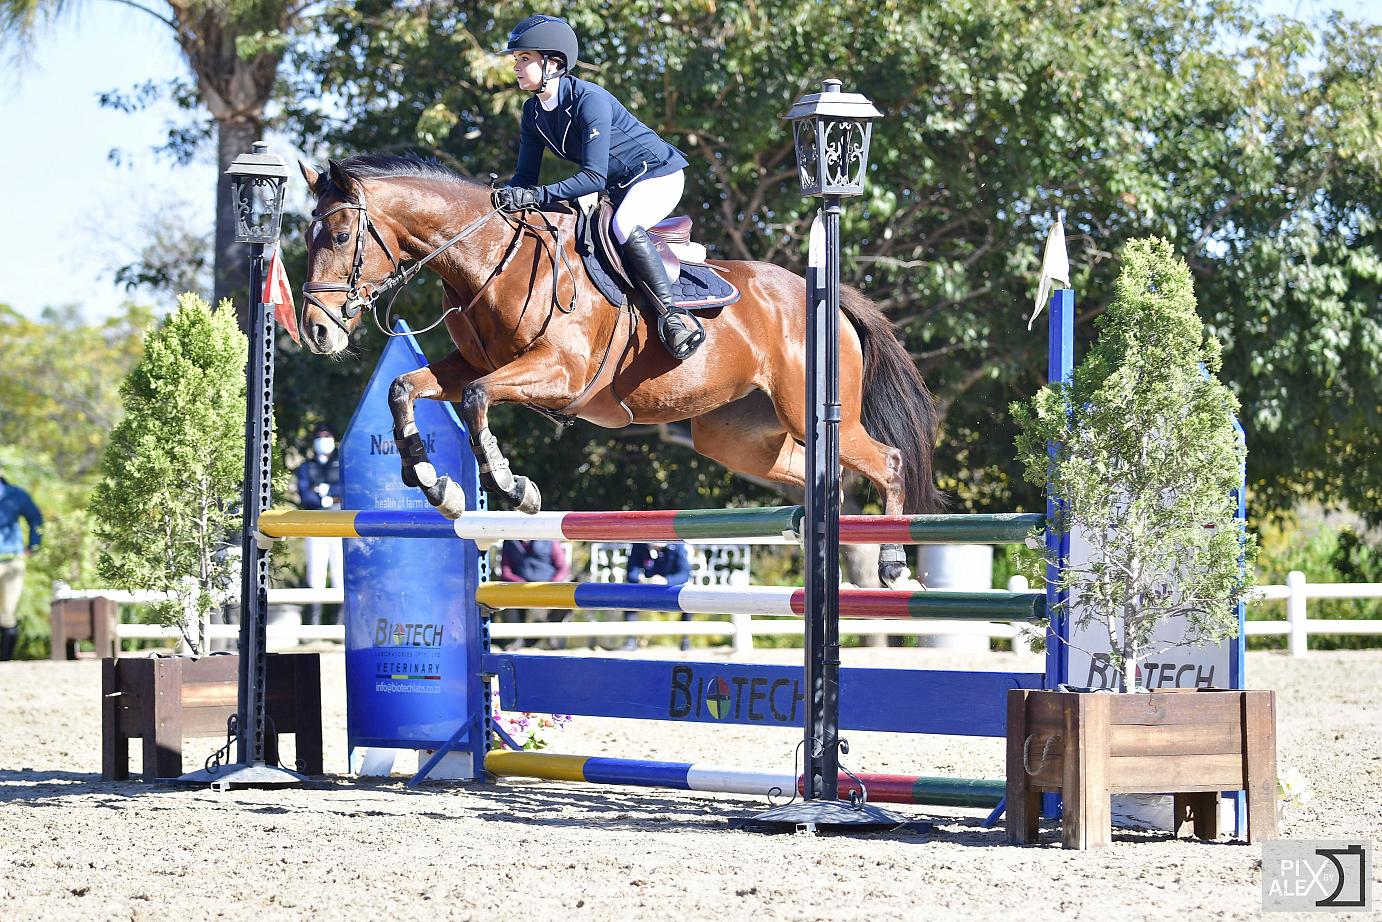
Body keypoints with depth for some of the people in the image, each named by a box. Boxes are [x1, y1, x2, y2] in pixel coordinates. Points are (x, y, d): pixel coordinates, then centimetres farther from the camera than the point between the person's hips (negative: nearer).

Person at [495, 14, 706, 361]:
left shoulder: (588, 100, -28)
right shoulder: (534, 112, -2)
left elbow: (594, 177, -33)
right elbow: (526, 176, 1)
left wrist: (535, 196, -41)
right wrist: (506, 197, -21)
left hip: (658, 174, -10)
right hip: (617, 188, 10)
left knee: (624, 227, -34)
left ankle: (675, 315, -31)